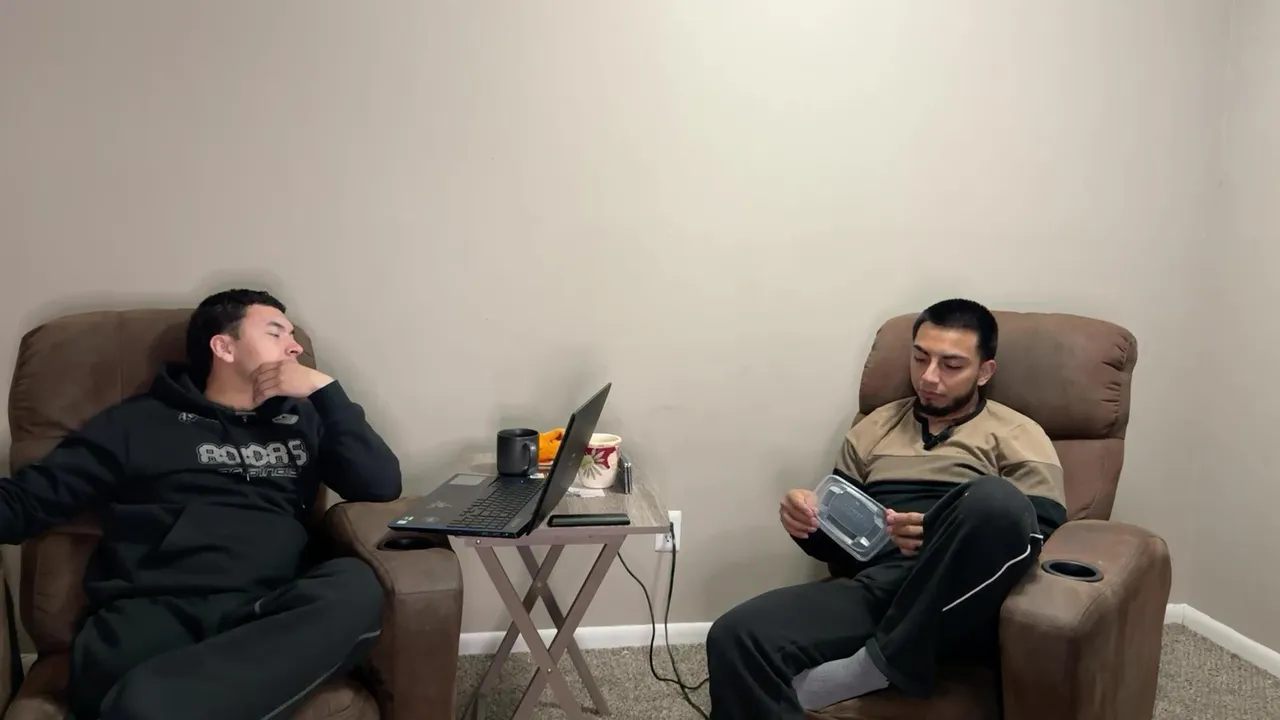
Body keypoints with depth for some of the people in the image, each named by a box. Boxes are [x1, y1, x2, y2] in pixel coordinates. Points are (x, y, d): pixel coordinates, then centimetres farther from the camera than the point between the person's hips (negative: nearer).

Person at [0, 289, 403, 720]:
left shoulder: (301, 420, 23)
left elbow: (382, 485, 10)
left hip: (267, 615, 4)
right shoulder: (140, 421, 16)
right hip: (153, 611, -4)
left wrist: (323, 389, 8)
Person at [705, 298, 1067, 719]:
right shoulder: (874, 427, 23)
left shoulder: (1016, 435, 12)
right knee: (735, 638, -28)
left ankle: (876, 666, -22)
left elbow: (1041, 534, -1)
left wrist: (944, 536, -17)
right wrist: (807, 522, -1)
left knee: (995, 499, -36)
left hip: (960, 606, -1)